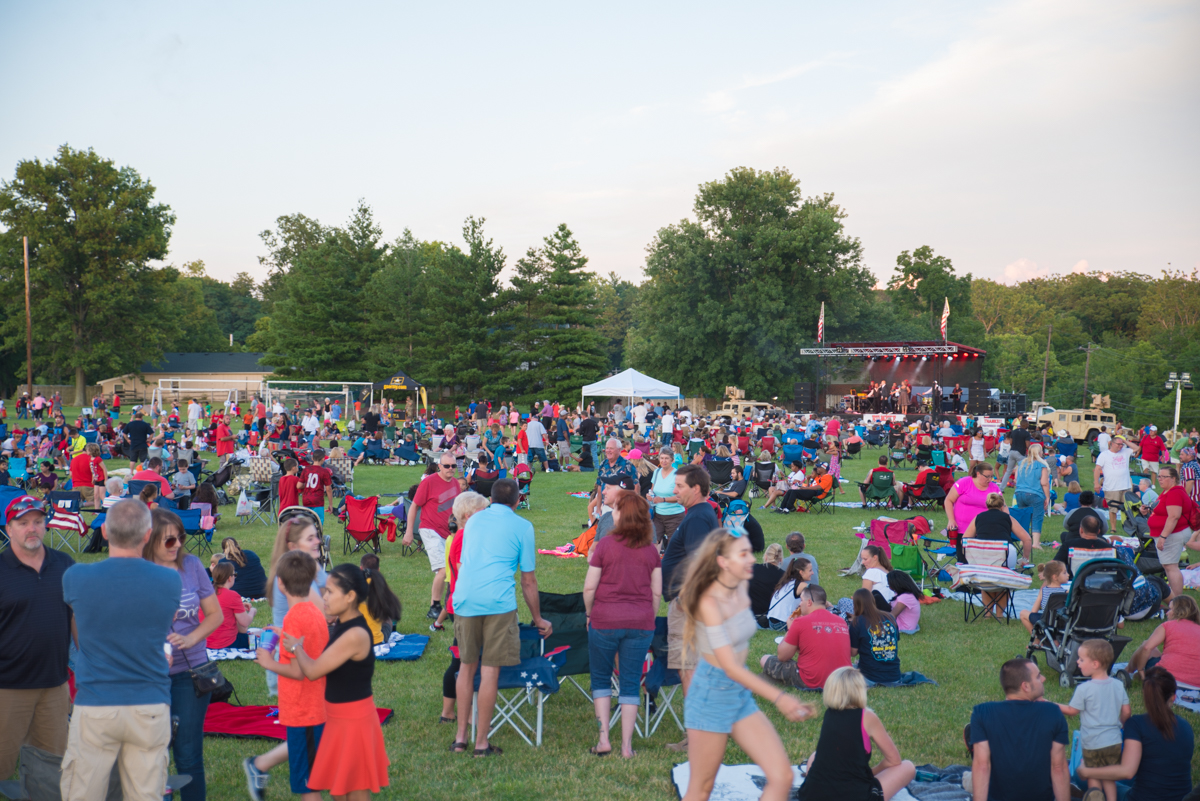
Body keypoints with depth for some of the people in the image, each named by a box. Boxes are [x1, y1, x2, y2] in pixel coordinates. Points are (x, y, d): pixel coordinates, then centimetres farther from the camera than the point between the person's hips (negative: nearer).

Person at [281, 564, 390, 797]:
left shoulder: (355, 635, -27)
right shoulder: (341, 625, 1)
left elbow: (312, 671, -24)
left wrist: (296, 647, -7)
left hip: (352, 719, -9)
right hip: (338, 716, 9)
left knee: (354, 788, 6)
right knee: (336, 785, 21)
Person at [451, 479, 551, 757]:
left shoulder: (473, 520, 19)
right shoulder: (522, 527, 5)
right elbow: (528, 581, 6)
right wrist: (538, 619, 17)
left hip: (464, 599, 4)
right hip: (498, 601, -4)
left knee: (467, 666, 16)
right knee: (490, 670, 1)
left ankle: (460, 737, 18)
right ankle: (481, 743, 5)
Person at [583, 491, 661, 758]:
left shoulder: (605, 545, -7)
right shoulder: (651, 550, 2)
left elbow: (589, 588, -6)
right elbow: (657, 593, 5)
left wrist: (590, 615, 9)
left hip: (605, 621, -2)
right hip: (641, 623, 2)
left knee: (600, 677, 13)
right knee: (631, 682, 8)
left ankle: (603, 739, 8)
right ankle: (627, 745, 8)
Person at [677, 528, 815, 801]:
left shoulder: (741, 589, 1)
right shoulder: (709, 602, -21)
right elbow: (730, 668, -27)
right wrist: (778, 697, -34)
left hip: (742, 695, 7)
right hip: (711, 696, -7)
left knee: (782, 777, -3)